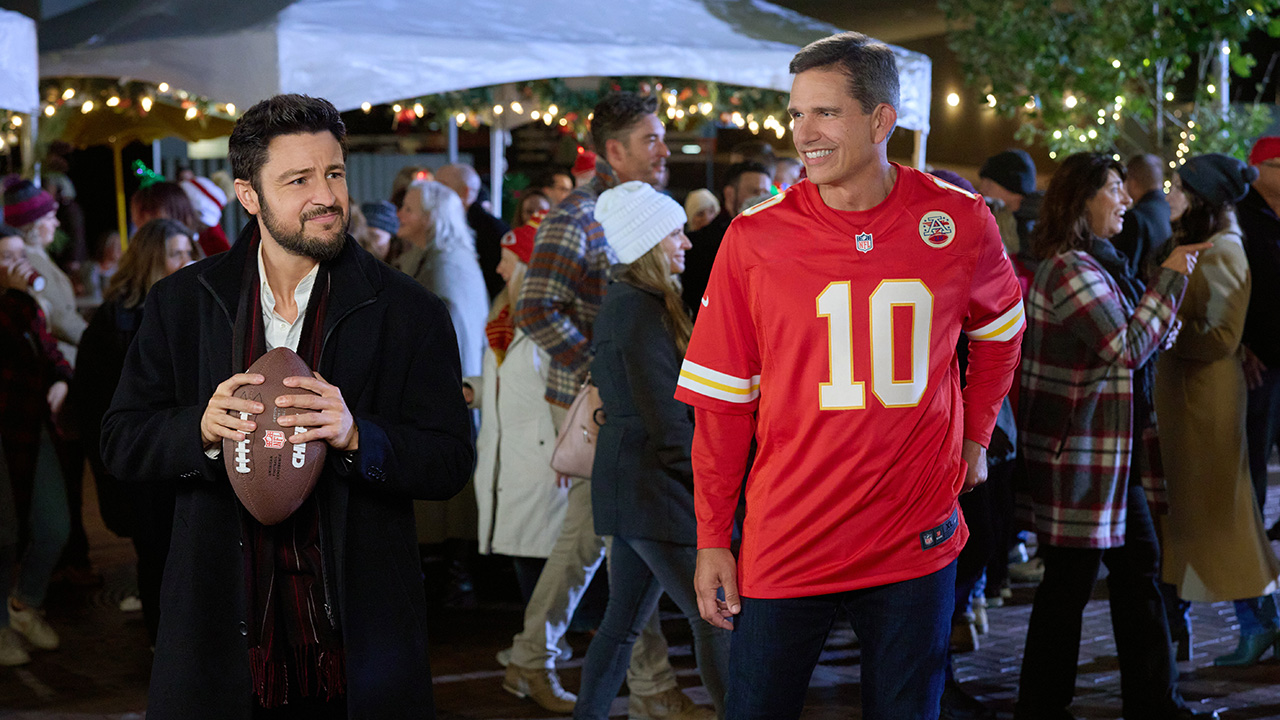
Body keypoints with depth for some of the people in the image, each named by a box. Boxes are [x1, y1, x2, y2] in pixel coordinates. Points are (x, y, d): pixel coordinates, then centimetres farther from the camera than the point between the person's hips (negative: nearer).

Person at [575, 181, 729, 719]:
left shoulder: (621, 301, 15)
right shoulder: (641, 312, -16)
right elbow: (666, 423, -19)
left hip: (629, 484, 10)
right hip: (654, 488, -10)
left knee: (624, 621, 14)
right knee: (716, 618, -6)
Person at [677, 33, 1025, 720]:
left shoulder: (960, 223, -3)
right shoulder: (754, 239, -6)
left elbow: (999, 330, 19)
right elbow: (723, 401, -1)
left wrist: (976, 435, 12)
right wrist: (712, 539, -2)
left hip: (917, 542, 1)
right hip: (783, 551, -1)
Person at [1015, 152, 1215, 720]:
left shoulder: (1096, 264, 15)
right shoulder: (1071, 269, -19)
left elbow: (1134, 333, 19)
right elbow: (1130, 348, -21)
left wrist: (1165, 287, 5)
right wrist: (1170, 278, -14)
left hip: (1112, 450, 11)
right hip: (1078, 453, -11)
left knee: (1138, 564, 14)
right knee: (1070, 578, -1)